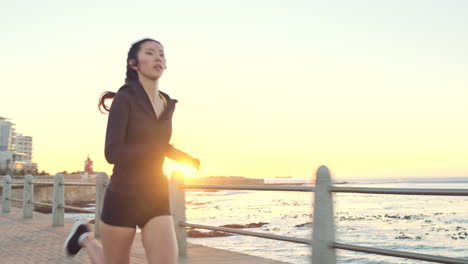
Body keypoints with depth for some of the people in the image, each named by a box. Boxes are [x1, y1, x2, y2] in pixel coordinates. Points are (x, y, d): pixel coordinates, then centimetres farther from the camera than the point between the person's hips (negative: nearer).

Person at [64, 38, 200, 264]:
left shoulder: (168, 105, 8)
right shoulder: (123, 99, -10)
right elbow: (112, 154, -20)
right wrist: (163, 150, -21)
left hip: (156, 201, 4)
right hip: (123, 199, -4)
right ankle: (85, 238, 43)